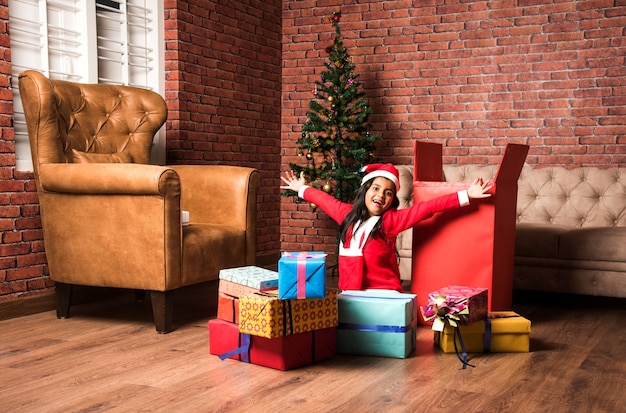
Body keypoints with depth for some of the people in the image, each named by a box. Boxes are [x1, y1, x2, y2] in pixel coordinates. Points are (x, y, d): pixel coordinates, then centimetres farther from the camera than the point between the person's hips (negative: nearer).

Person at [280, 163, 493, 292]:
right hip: (349, 293, 4)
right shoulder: (348, 214, 10)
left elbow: (427, 208, -12)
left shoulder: (391, 220, -3)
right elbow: (327, 200, 28)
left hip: (383, 294, -4)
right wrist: (302, 189, 44)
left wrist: (466, 195, -18)